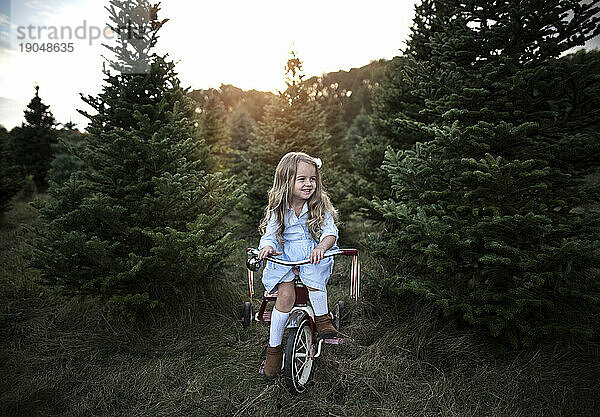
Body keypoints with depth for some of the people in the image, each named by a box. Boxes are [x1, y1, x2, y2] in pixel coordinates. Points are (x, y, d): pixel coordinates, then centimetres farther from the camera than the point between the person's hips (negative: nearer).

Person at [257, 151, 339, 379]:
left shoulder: (320, 206, -2)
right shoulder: (277, 210, -2)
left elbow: (330, 231, -11)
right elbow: (270, 234, -3)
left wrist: (321, 247, -34)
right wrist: (267, 247, -28)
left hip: (314, 257, 0)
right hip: (284, 259, 0)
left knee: (313, 276, -34)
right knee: (286, 294, -22)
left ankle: (323, 320, -9)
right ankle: (274, 347, -3)